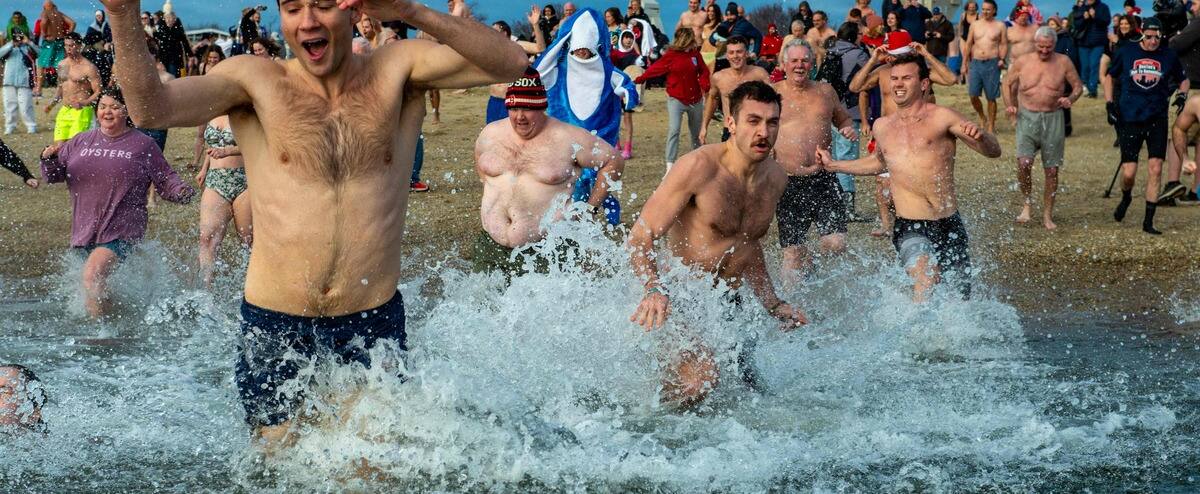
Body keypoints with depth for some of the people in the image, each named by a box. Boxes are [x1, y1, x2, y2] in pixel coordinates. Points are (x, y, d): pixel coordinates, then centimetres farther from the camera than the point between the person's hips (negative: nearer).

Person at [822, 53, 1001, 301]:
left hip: (949, 224, -1)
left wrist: (980, 136, -28)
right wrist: (834, 166, 35)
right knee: (925, 277, -28)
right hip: (910, 227, 1)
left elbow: (993, 151, -6)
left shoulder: (941, 117, -1)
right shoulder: (882, 126, 13)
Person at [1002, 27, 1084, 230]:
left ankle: (1047, 215, 17)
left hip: (1053, 119, 1)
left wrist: (1070, 99, -13)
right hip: (1027, 117, -1)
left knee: (1052, 170, 4)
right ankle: (1027, 204, 2)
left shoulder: (1063, 62, 0)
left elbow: (1078, 86, 9)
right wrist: (1010, 105, -4)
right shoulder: (1021, 62, 0)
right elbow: (1007, 84, 12)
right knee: (1024, 163, -19)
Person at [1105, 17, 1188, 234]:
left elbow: (1183, 79, 19)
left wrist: (1182, 95, 0)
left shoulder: (1169, 56, 3)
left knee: (1155, 169, -8)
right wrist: (1110, 102, 4)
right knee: (1129, 173, -5)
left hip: (1157, 119, 1)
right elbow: (1110, 76, 15)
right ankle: (1126, 197, 32)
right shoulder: (1126, 53, 2)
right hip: (1129, 118, -1)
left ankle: (1148, 222, 0)